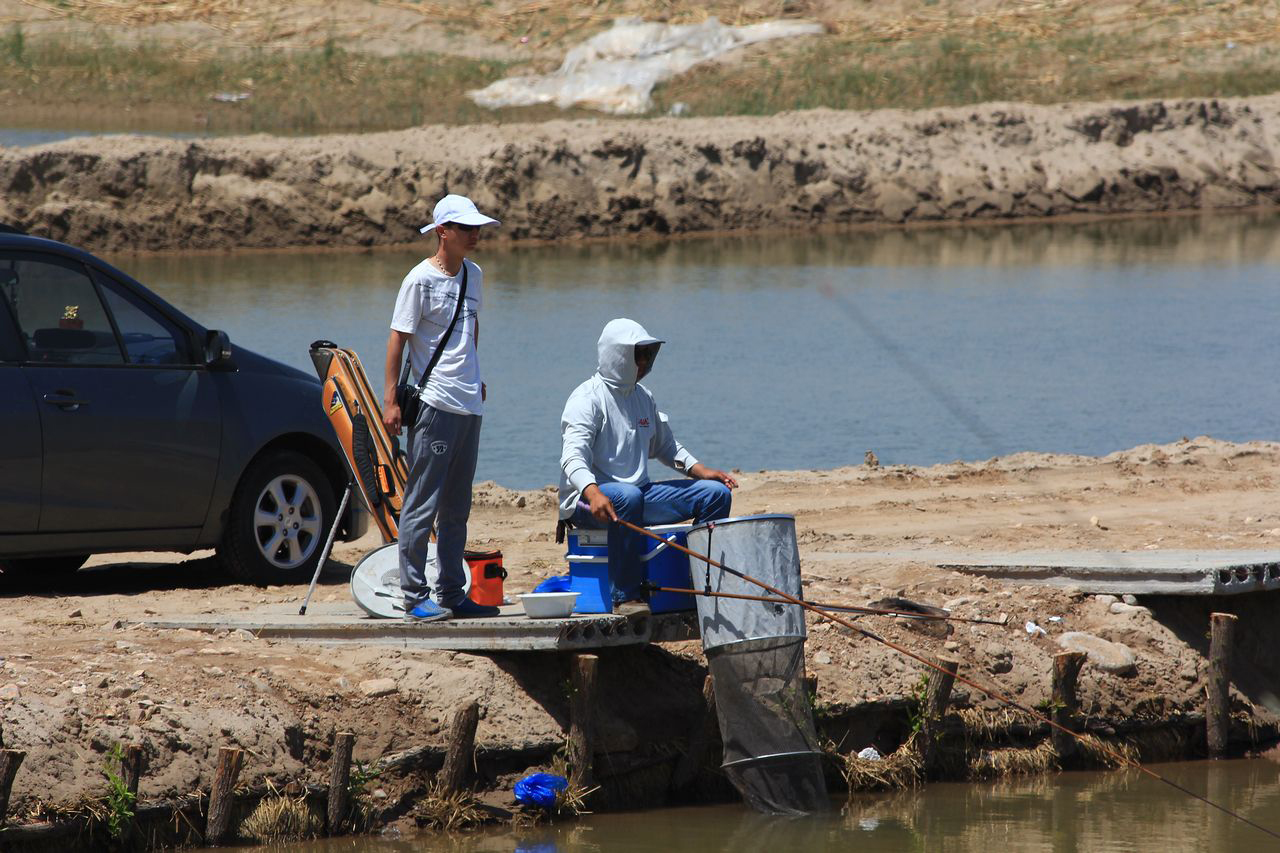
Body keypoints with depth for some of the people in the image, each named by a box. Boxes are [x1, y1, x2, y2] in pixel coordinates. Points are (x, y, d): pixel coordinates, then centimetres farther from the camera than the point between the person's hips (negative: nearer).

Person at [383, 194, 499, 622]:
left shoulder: (474, 275, 11)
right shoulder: (421, 280, -9)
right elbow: (398, 338, -9)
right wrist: (391, 399, -13)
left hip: (469, 405, 8)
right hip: (433, 406, -8)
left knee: (457, 507, 12)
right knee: (422, 505, -6)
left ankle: (451, 592, 17)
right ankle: (415, 597, -6)